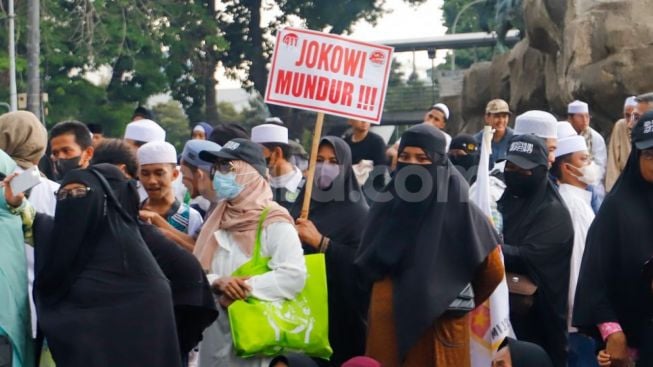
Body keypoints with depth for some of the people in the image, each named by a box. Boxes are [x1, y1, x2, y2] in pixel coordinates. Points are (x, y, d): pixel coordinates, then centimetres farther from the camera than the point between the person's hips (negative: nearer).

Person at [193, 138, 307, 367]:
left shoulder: (273, 221, -7)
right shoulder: (218, 220, 15)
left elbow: (294, 276, -21)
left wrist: (242, 288, -15)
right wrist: (217, 283, -15)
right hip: (215, 340, 6)